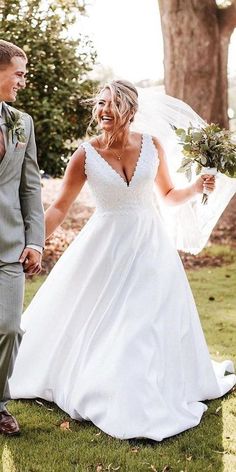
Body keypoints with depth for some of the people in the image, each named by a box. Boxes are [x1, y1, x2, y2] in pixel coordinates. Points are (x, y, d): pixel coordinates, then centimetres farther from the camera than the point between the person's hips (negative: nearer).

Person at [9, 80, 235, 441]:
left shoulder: (152, 146, -2)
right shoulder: (86, 155, -8)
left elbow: (169, 195, 10)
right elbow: (60, 207, -5)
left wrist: (197, 188, -7)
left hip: (150, 245, 2)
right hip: (106, 246, -1)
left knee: (151, 323, 7)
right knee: (94, 323, 5)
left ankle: (144, 398, 26)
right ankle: (96, 389, 27)